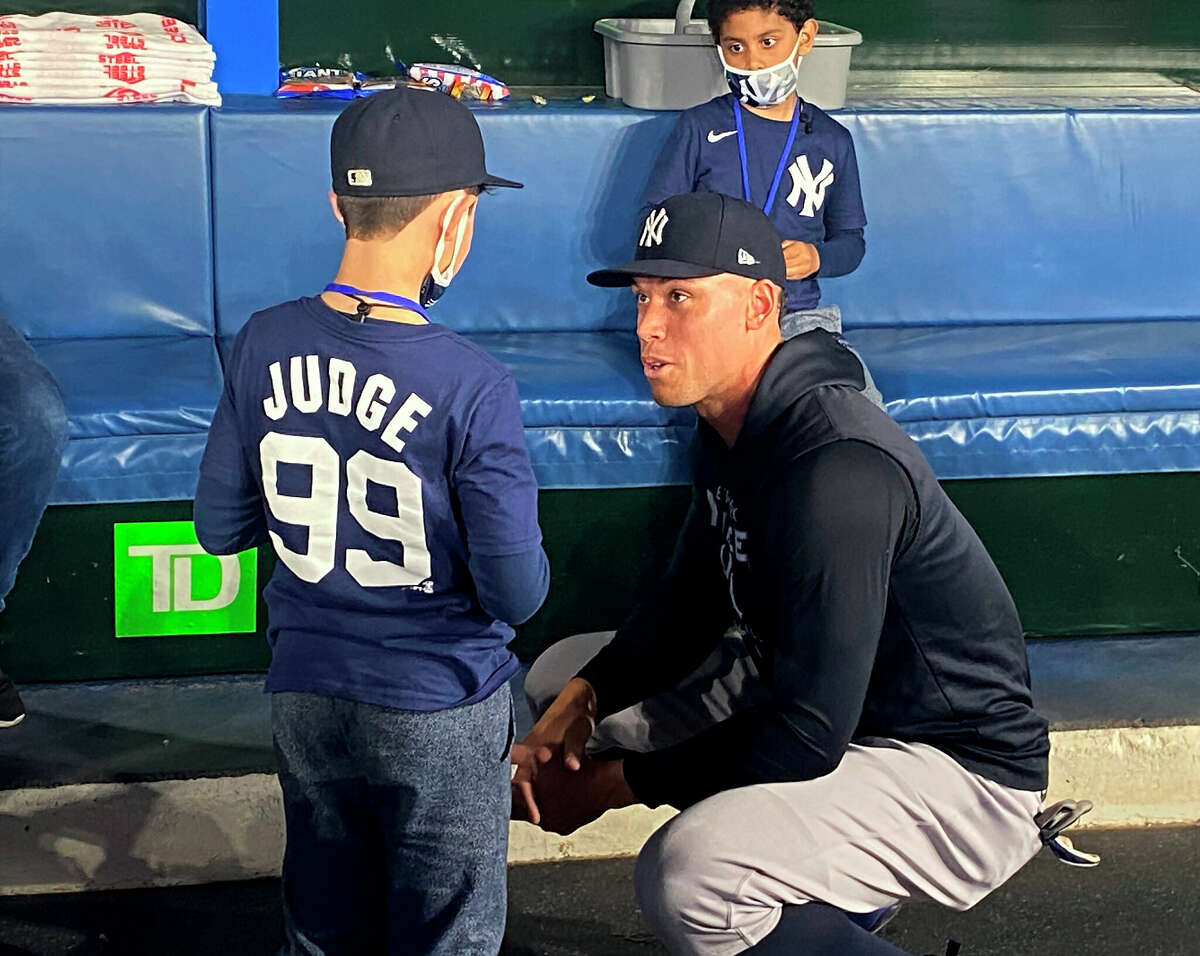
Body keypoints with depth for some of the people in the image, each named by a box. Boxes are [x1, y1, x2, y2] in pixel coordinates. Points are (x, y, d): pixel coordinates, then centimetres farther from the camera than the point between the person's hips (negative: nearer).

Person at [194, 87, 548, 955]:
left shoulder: (264, 346, -8)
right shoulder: (472, 386, -22)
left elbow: (219, 528, 2)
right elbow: (517, 594, -18)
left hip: (304, 696, 4)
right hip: (437, 714, -4)